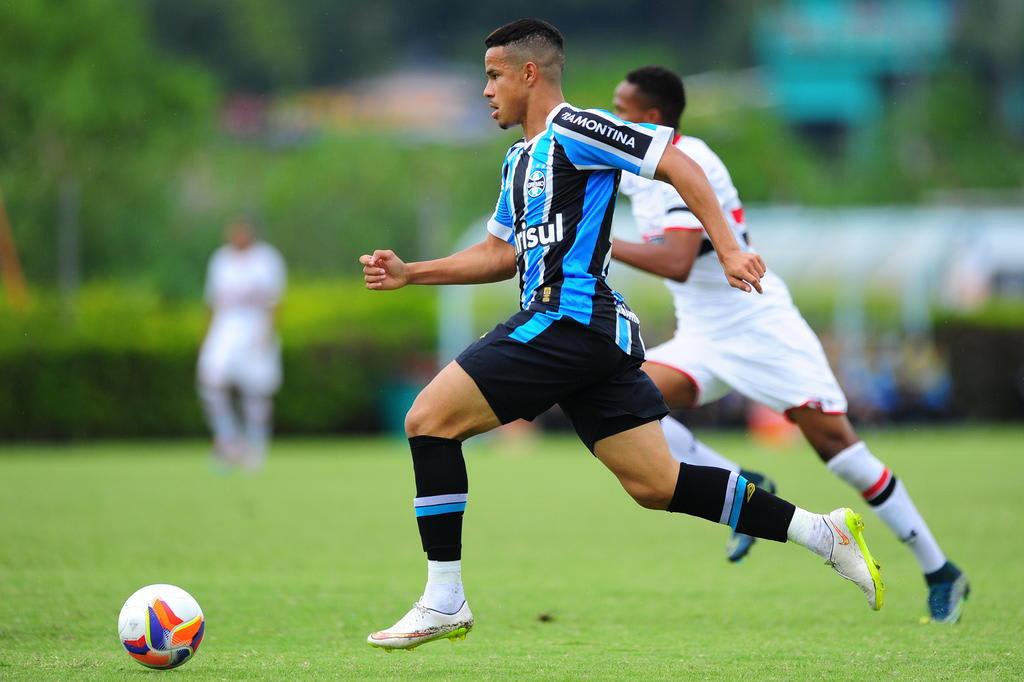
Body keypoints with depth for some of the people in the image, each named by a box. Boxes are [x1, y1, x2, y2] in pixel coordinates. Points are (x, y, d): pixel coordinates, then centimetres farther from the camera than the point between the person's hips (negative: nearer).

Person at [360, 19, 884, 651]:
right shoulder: (520, 160, 24)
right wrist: (410, 273, 23)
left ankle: (443, 603, -10)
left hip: (569, 317, -10)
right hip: (600, 335, 10)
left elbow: (679, 165, -10)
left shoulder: (572, 129, -6)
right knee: (656, 485, 6)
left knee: (429, 418, -9)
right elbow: (501, 253, 31)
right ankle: (823, 531, 7)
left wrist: (730, 249, -16)